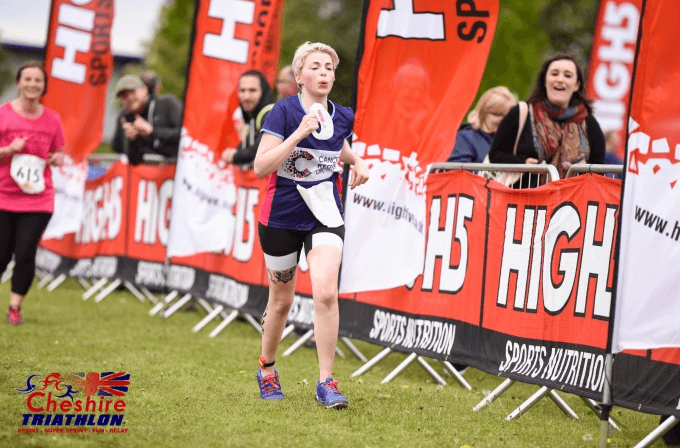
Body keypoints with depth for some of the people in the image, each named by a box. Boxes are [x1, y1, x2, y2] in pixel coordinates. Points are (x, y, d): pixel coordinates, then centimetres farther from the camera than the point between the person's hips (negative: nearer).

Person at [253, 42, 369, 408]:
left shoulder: (343, 117, 0)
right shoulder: (284, 111, -14)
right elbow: (261, 167, -22)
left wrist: (356, 161, 4)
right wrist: (299, 133, -29)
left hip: (324, 215, 2)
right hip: (281, 216, -2)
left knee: (326, 294, -18)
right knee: (282, 300, 11)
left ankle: (326, 382, -9)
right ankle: (267, 369, 37)